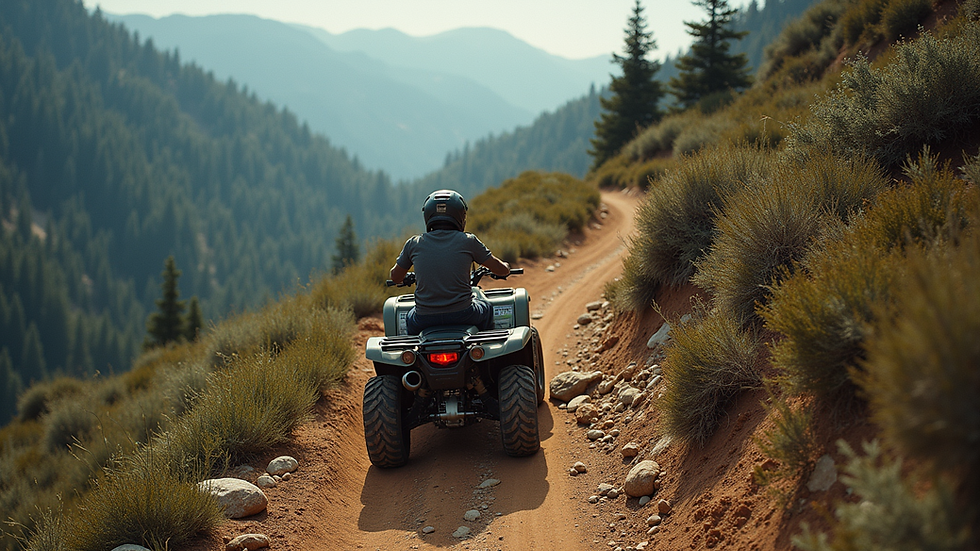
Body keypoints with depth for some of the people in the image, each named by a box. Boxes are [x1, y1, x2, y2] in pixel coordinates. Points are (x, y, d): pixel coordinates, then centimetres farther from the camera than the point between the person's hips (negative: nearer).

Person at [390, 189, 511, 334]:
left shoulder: (414, 244, 2)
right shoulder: (468, 241, -1)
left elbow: (395, 277, 17)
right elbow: (502, 270, 8)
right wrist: (506, 267, 33)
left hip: (424, 319, 1)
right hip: (462, 315, -1)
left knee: (410, 318, 36)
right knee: (486, 308, 32)